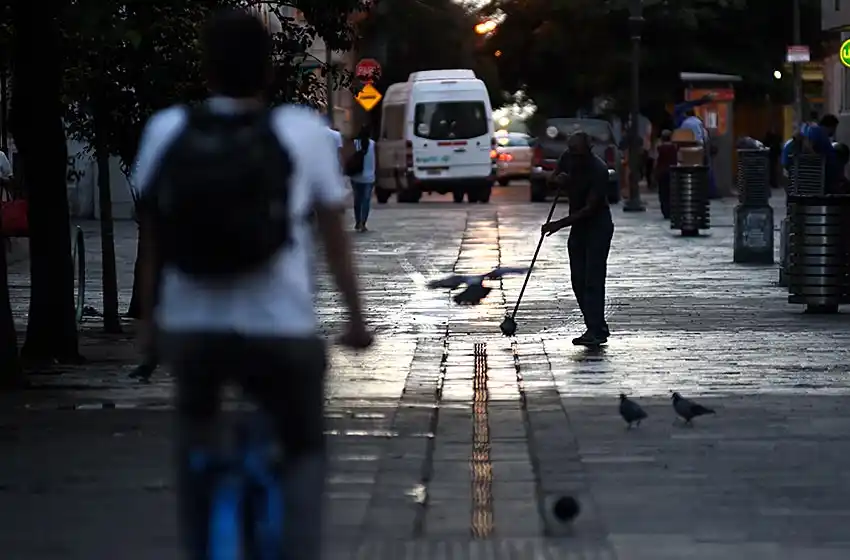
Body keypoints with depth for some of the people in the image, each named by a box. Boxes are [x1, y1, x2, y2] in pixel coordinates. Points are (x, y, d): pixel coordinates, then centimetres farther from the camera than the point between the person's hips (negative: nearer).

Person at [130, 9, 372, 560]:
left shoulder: (166, 131, -1)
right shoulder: (304, 131, -3)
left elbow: (154, 238, 4)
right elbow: (334, 235, 4)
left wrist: (150, 322, 15)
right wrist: (357, 317, 15)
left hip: (189, 327, 2)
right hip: (281, 330, -2)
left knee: (196, 426, 33)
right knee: (304, 450, 22)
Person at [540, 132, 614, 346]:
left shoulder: (598, 170, -23)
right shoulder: (567, 159, -1)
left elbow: (589, 208, -24)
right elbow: (553, 177, 18)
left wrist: (560, 224, -26)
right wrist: (558, 178, -7)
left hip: (598, 226, -8)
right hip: (578, 226, 8)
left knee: (593, 279, -15)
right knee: (578, 281, 4)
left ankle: (596, 330, -18)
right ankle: (598, 328, 10)